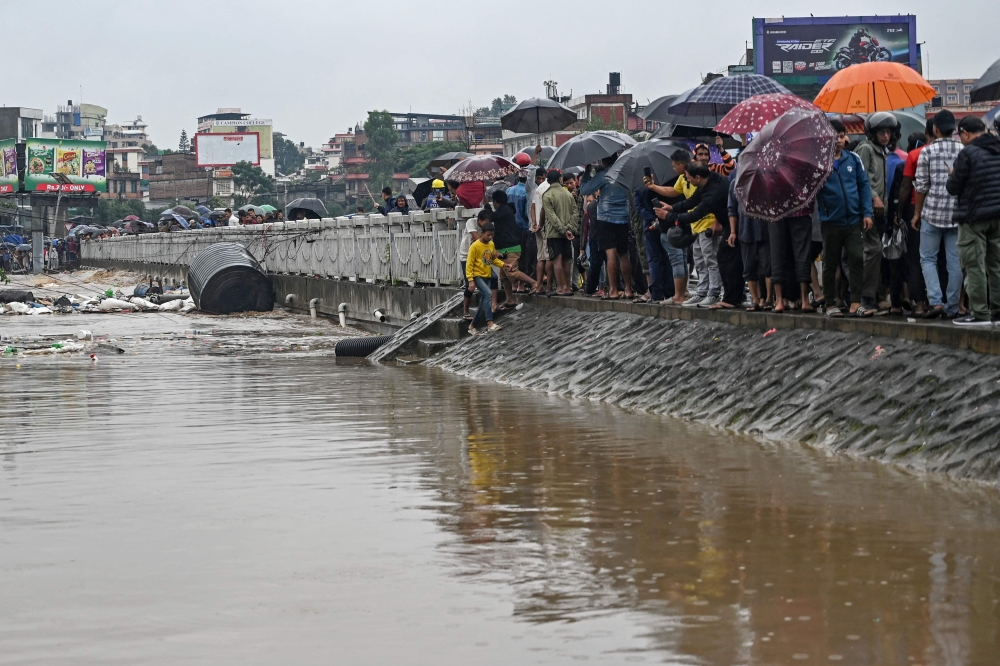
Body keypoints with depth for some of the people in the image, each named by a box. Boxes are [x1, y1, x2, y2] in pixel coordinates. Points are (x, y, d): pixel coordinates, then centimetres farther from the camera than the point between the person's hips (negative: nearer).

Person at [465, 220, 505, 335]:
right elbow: (469, 264, -13)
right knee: (488, 294, -28)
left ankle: (472, 326, 23)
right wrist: (470, 280, -18)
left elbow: (494, 259, 19)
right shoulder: (475, 246, -13)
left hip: (487, 277, 7)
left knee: (483, 304, 8)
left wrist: (504, 265, 2)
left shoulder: (491, 245, 7)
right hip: (478, 276, -7)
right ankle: (490, 323, -35)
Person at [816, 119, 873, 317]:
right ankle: (831, 304, 17)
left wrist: (867, 213, -1)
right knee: (830, 264, 8)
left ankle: (855, 303, -3)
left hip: (854, 220, 1)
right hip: (831, 221, -1)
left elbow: (864, 185, 5)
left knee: (857, 259, -7)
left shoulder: (853, 159, 5)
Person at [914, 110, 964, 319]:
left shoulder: (927, 152, -4)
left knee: (928, 258, 8)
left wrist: (917, 213, 8)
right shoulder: (964, 151, 2)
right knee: (955, 262, 6)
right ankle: (952, 307, 8)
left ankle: (936, 301, -7)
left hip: (932, 213, -2)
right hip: (957, 214, 2)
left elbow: (921, 186, -2)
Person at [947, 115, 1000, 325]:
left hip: (973, 216, -7)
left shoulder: (968, 153, -14)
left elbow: (953, 187, -10)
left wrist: (952, 175, 9)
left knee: (975, 266, -3)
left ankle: (979, 313, -4)